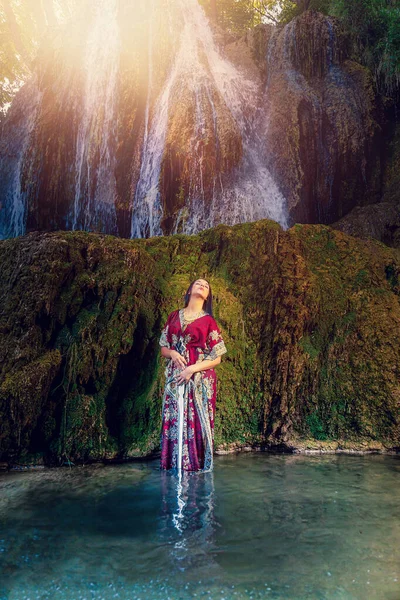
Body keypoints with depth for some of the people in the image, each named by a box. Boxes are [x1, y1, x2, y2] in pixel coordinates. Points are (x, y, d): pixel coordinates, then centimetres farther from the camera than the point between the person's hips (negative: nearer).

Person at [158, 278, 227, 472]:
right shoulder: (174, 316, 12)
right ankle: (174, 465, 14)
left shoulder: (209, 321, 3)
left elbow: (216, 358, 0)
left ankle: (197, 466, 10)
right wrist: (172, 353, -7)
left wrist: (193, 369, -13)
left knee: (197, 420, -2)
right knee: (173, 420, 2)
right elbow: (163, 348, 15)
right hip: (175, 378, 3)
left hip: (200, 379, -2)